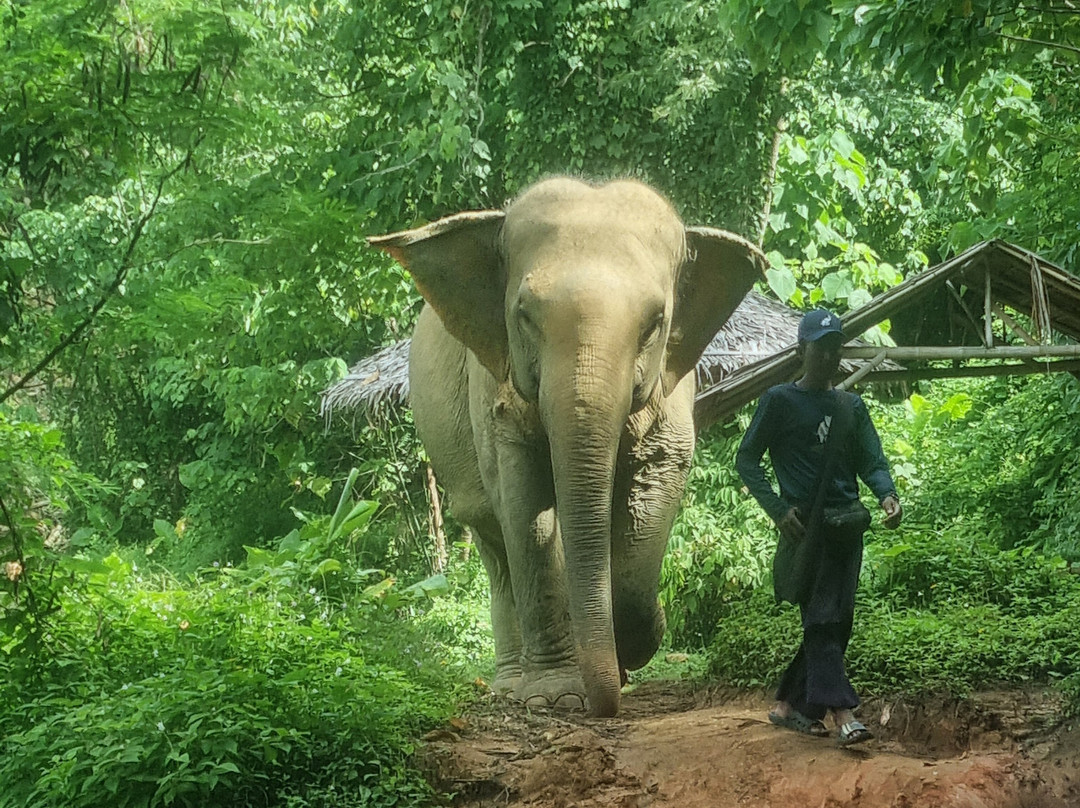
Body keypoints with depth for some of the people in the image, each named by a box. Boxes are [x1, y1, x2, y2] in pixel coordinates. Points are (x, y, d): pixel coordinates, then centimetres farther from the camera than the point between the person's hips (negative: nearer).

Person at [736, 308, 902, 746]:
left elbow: (871, 462, 13)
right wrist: (778, 509, -11)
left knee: (837, 620, 6)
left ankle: (789, 705, 17)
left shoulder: (851, 405, 18)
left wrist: (887, 495, -10)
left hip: (848, 525, 6)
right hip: (805, 524, -6)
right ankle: (842, 712, -21)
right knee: (822, 618, -13)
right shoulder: (780, 400, 3)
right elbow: (746, 459, 2)